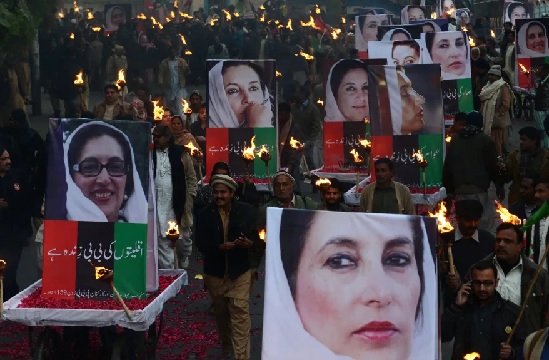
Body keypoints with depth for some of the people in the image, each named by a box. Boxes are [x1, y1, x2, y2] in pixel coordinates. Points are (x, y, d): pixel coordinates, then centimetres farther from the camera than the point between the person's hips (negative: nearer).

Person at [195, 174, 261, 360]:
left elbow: (257, 238, -2)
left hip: (239, 272, -2)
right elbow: (201, 244, -10)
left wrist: (250, 243, -25)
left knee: (240, 314, -11)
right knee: (221, 314, 18)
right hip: (215, 272, 2)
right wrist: (220, 247, -27)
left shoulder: (246, 211, -4)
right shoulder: (205, 214, -4)